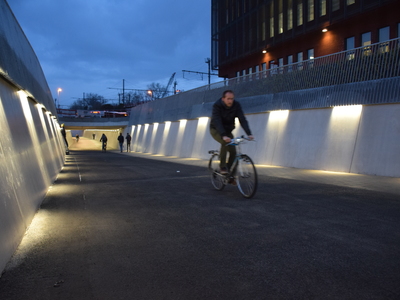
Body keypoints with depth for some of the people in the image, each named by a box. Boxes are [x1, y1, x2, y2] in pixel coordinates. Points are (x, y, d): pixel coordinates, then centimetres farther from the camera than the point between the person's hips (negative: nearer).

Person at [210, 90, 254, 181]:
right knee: (225, 142, -33)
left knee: (233, 151, -8)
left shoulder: (236, 105, -16)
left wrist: (249, 134, -37)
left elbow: (242, 120, -23)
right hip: (216, 130, -4)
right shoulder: (217, 105, -25)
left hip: (227, 130, 4)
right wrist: (223, 136, -52)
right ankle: (222, 167, -19)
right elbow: (217, 122, -37)